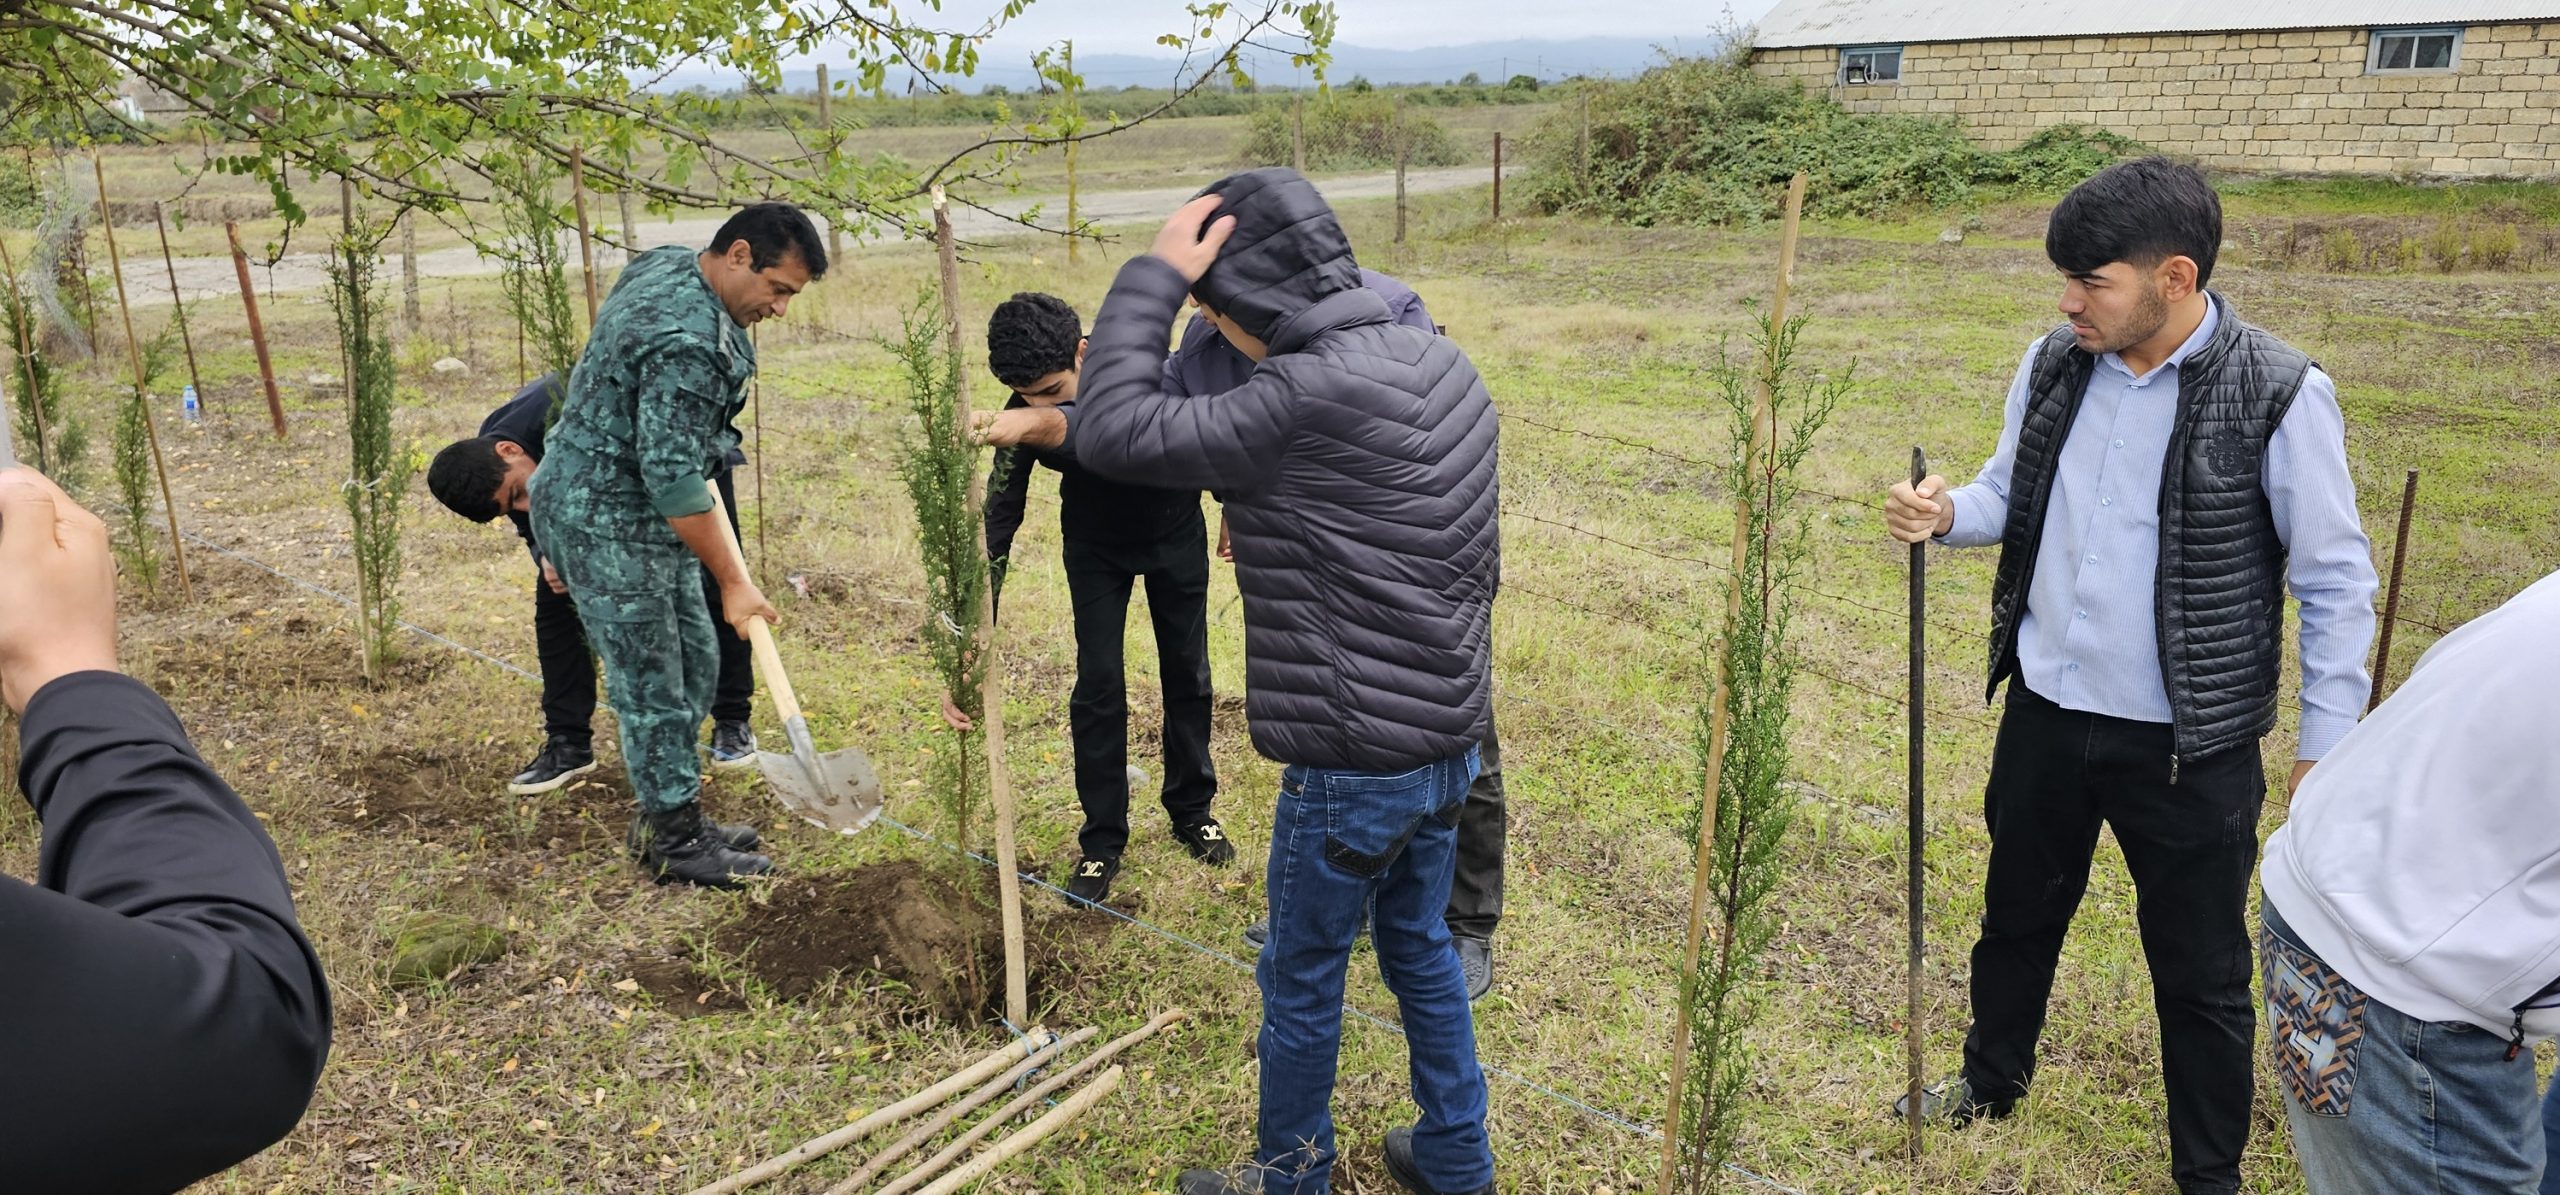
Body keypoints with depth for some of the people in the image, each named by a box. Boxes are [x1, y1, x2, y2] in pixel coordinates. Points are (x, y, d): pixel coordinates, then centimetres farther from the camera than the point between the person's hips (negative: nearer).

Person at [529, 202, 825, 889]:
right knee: (652, 685, -2)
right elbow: (673, 475, -29)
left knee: (694, 665, 14)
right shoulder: (684, 342, -29)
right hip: (604, 522, -11)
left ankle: (678, 818, 25)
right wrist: (733, 581, -23)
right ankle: (676, 844, 10)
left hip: (644, 515, 11)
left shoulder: (668, 265, 3)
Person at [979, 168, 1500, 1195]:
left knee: (1302, 978, 13)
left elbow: (1118, 432, -20)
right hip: (1447, 737, 9)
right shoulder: (1432, 359, 4)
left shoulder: (1312, 397, -26)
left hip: (1355, 762, -9)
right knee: (1420, 950, 25)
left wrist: (1155, 272, -13)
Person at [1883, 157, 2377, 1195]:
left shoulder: (2278, 397, -17)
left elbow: (2336, 582, -9)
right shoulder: (2053, 365, -2)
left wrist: (2326, 745, -8)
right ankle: (1992, 1079, 49)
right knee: (2018, 914, 23)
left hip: (2190, 746, -4)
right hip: (2046, 715, 5)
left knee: (2201, 973, 12)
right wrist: (1946, 514, -11)